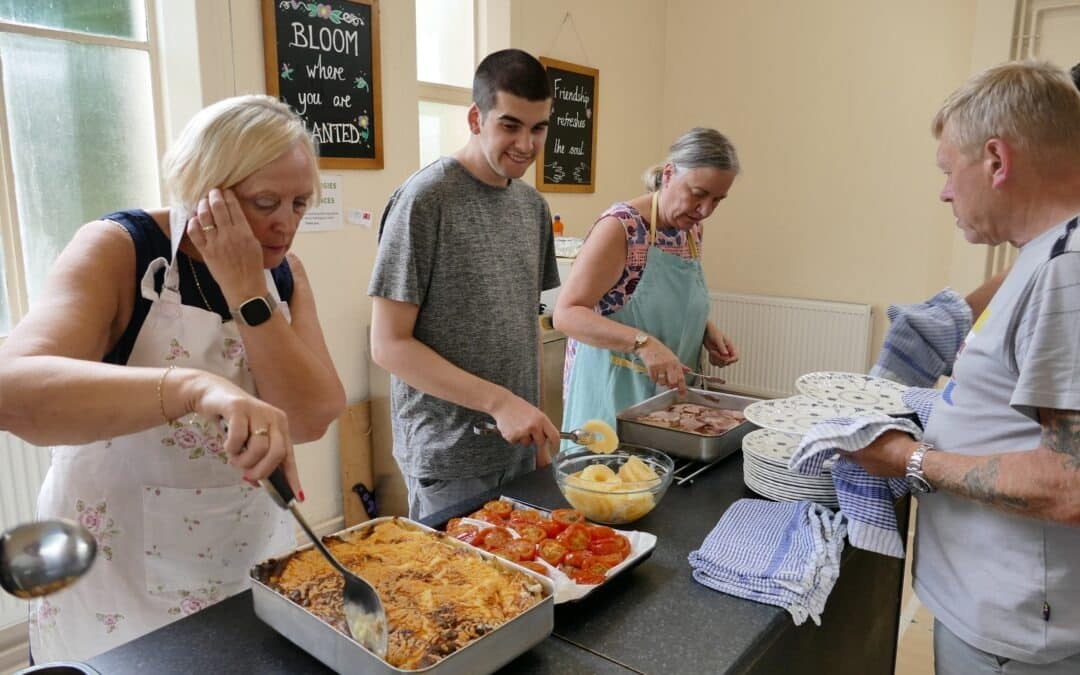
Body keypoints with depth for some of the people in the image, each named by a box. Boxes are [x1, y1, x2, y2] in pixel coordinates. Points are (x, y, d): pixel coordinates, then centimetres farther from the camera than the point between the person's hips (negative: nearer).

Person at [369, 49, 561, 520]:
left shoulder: (533, 205, 5)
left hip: (518, 444, 7)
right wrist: (499, 402, -21)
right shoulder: (426, 199, -15)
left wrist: (537, 430, 9)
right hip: (449, 459, -6)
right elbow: (389, 344, -15)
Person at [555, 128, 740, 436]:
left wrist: (706, 330, 1)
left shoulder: (692, 230, 4)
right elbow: (566, 313, -23)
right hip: (614, 391, -7)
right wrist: (643, 342, -34)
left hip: (668, 389, 7)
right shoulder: (622, 226, -18)